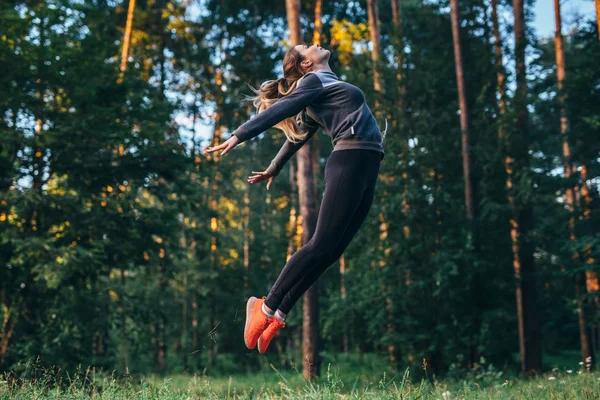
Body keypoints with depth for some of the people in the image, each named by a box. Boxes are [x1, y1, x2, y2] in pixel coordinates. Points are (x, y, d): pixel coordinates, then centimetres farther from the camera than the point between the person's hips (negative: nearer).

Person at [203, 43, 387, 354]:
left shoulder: (326, 87, 29)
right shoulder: (314, 81, 3)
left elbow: (297, 134, 36)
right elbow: (280, 109, -12)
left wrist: (274, 168, 46)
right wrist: (239, 135, -25)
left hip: (365, 169, 8)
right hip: (350, 162, -8)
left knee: (331, 251, -1)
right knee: (322, 244, -15)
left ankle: (279, 316, -1)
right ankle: (266, 307, -7)